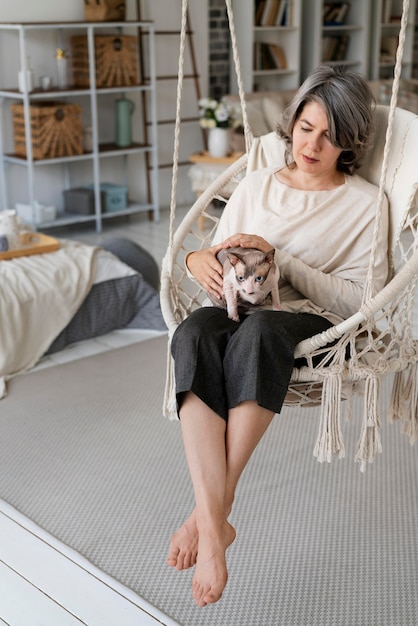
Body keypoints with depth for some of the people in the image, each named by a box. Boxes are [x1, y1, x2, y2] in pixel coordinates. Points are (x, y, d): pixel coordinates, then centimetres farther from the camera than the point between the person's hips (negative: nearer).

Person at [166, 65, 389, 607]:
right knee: (196, 330, -35)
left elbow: (362, 300, -4)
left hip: (316, 323, -3)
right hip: (244, 315, 3)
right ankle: (214, 529, -41)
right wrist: (199, 259, -6)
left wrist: (280, 259, -12)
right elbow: (222, 265, 20)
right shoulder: (256, 185, 18)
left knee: (258, 328, -40)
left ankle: (212, 509, -33)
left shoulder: (365, 203, 7)